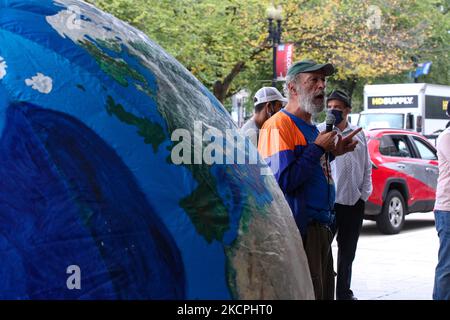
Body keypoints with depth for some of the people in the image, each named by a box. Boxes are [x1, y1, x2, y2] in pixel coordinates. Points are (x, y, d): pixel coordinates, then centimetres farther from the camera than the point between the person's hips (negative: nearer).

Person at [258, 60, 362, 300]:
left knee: (324, 293, 16)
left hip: (321, 225, 10)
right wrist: (318, 148, -16)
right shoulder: (279, 125, -13)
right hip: (299, 229, -10)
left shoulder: (312, 129, 17)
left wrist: (332, 152, 12)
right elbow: (283, 180, -22)